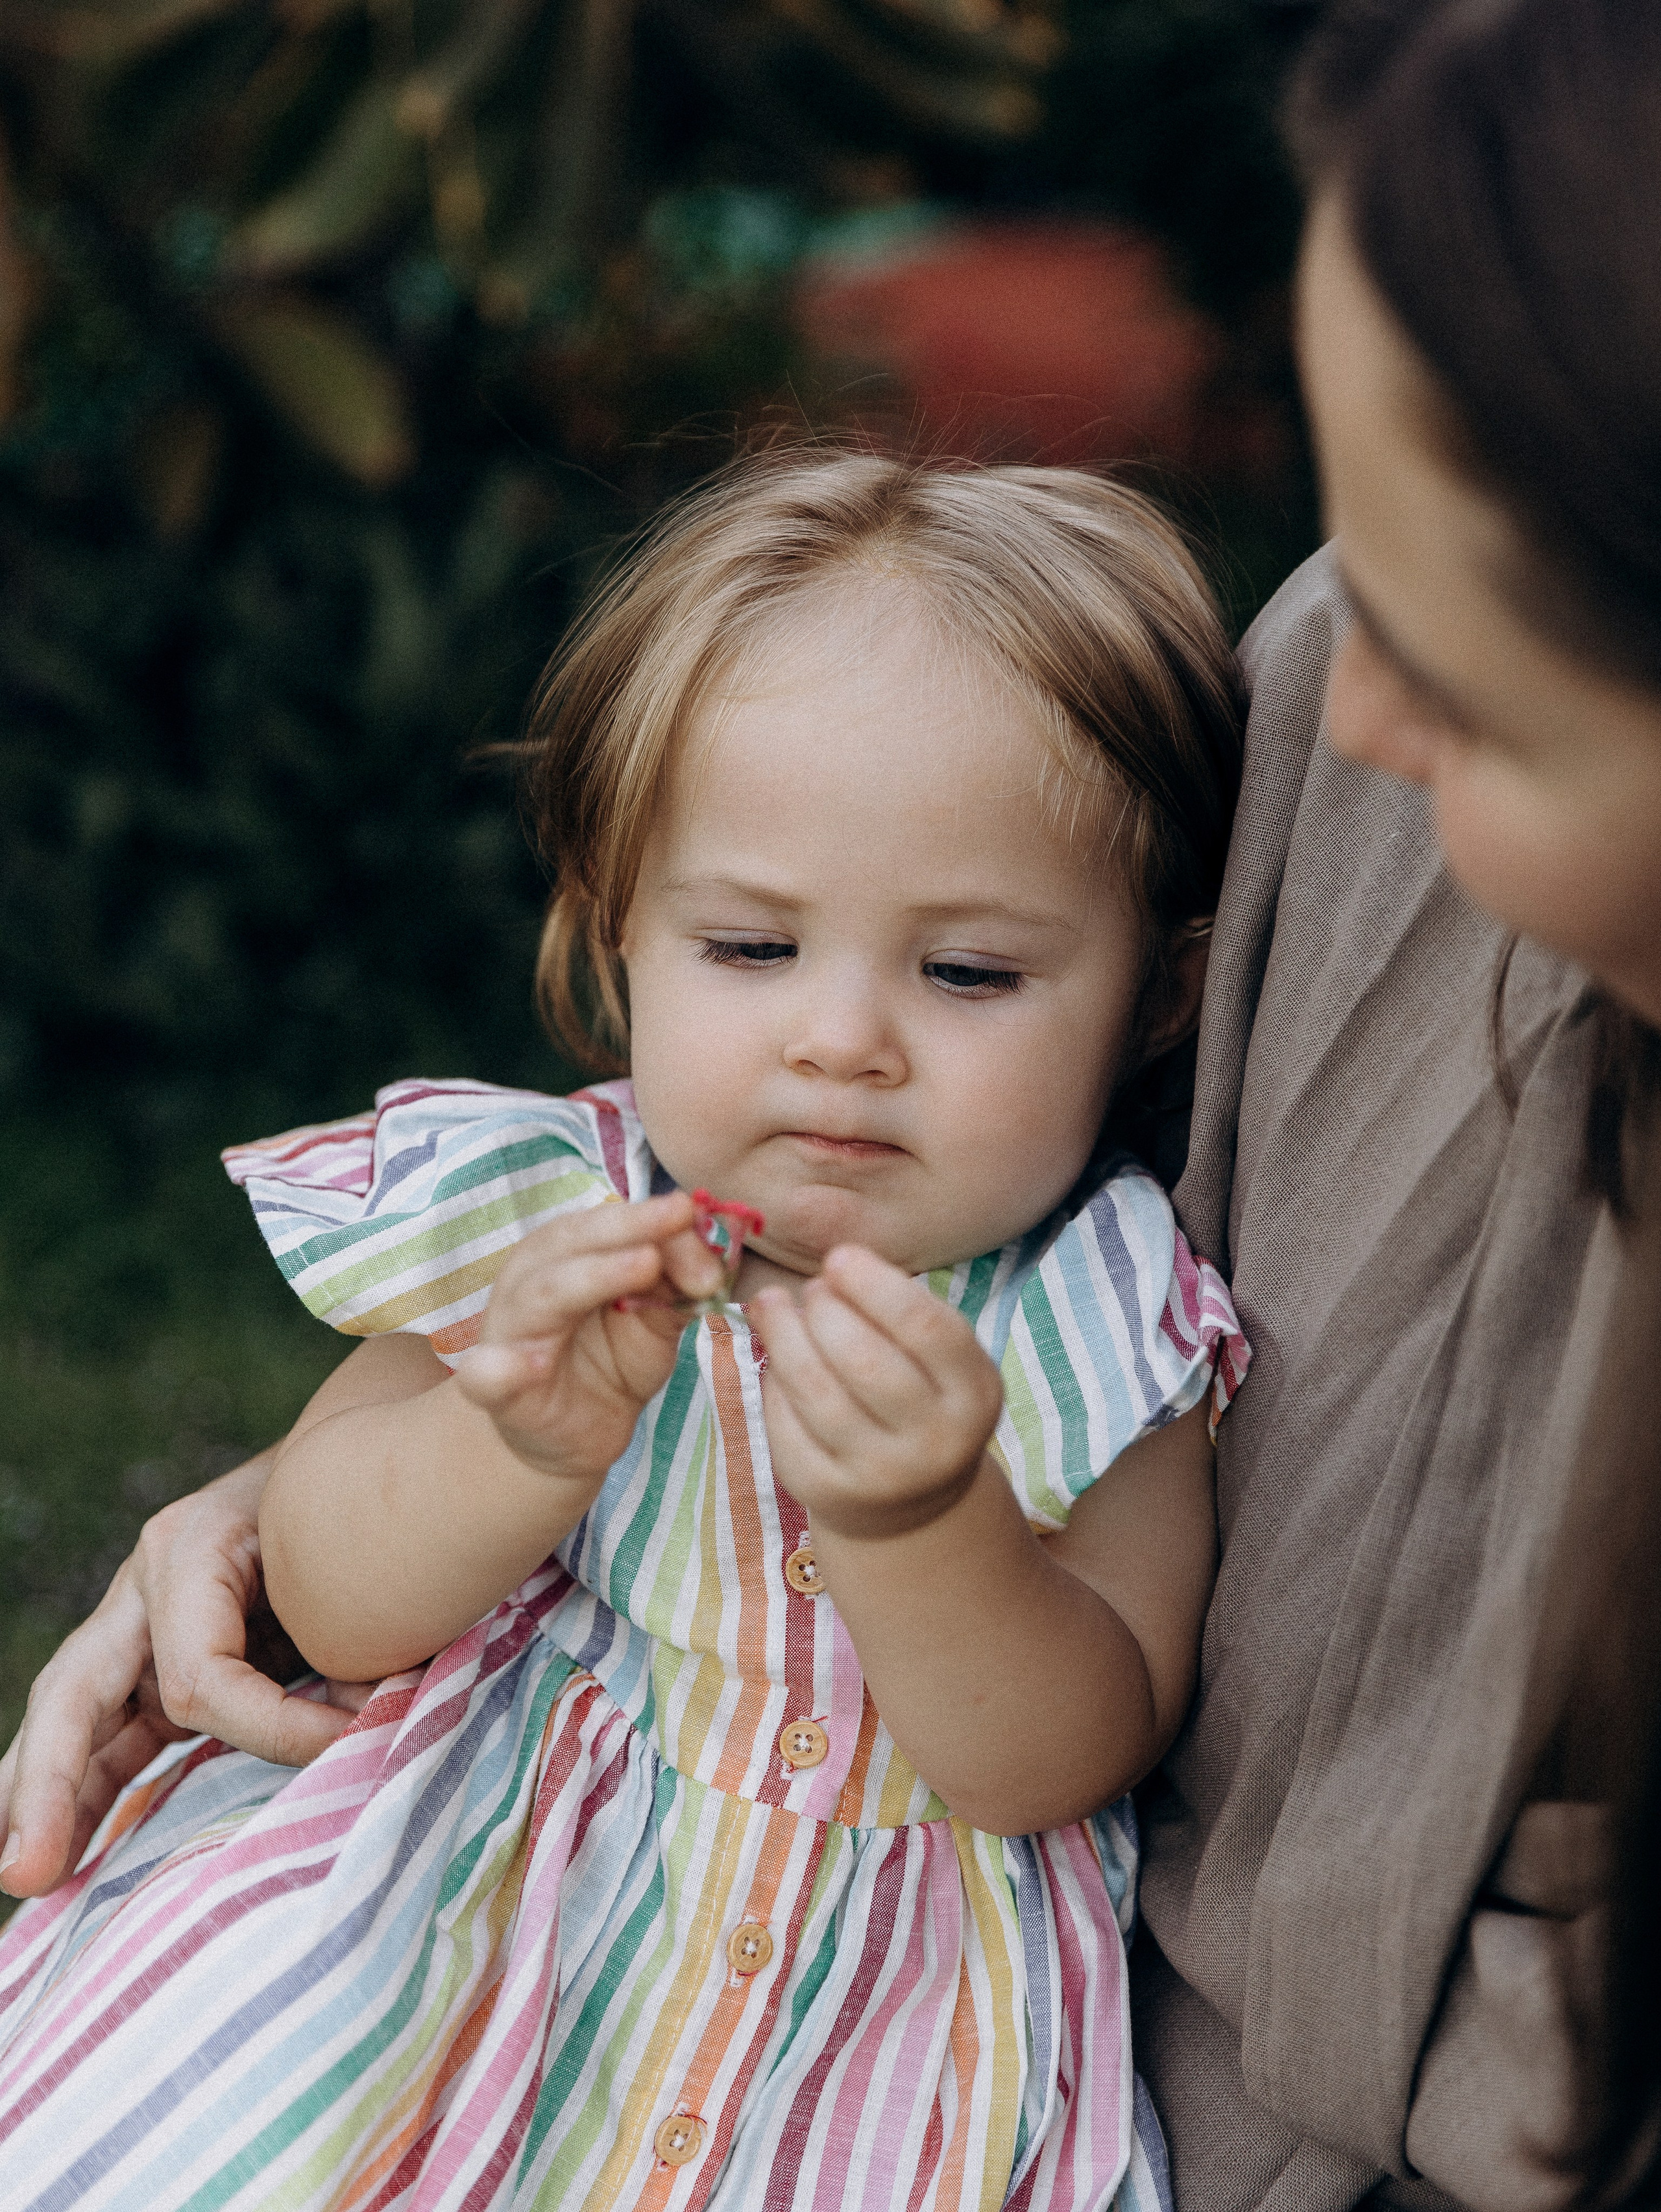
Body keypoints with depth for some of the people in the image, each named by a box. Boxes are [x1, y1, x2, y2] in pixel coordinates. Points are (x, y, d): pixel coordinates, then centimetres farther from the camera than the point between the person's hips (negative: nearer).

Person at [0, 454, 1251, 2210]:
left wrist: (923, 1527, -35)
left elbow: (1058, 1766, -16)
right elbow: (335, 1606, -8)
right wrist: (521, 1442, -28)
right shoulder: (551, 1225, -7)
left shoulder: (1107, 1335, -10)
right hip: (477, 1892, 1)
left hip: (881, 1991, 0)